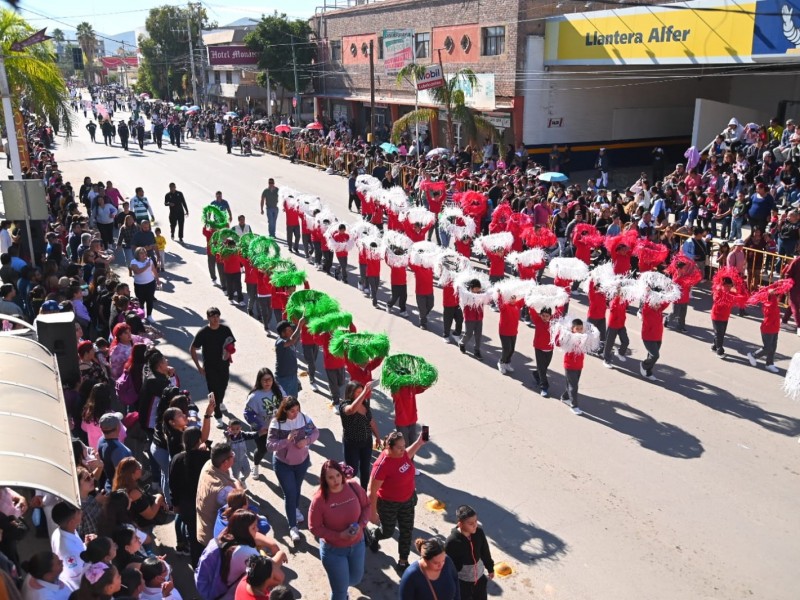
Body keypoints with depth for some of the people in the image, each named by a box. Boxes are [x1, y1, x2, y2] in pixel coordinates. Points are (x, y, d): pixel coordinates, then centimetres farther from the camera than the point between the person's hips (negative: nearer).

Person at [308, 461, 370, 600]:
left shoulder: (353, 487, -15)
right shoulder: (319, 499, -24)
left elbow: (366, 506, 1)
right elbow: (314, 527, -16)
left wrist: (361, 525, -16)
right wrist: (339, 535, -24)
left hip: (357, 544, 4)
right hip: (333, 550, -4)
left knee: (355, 579, 26)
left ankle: (340, 587, 59)